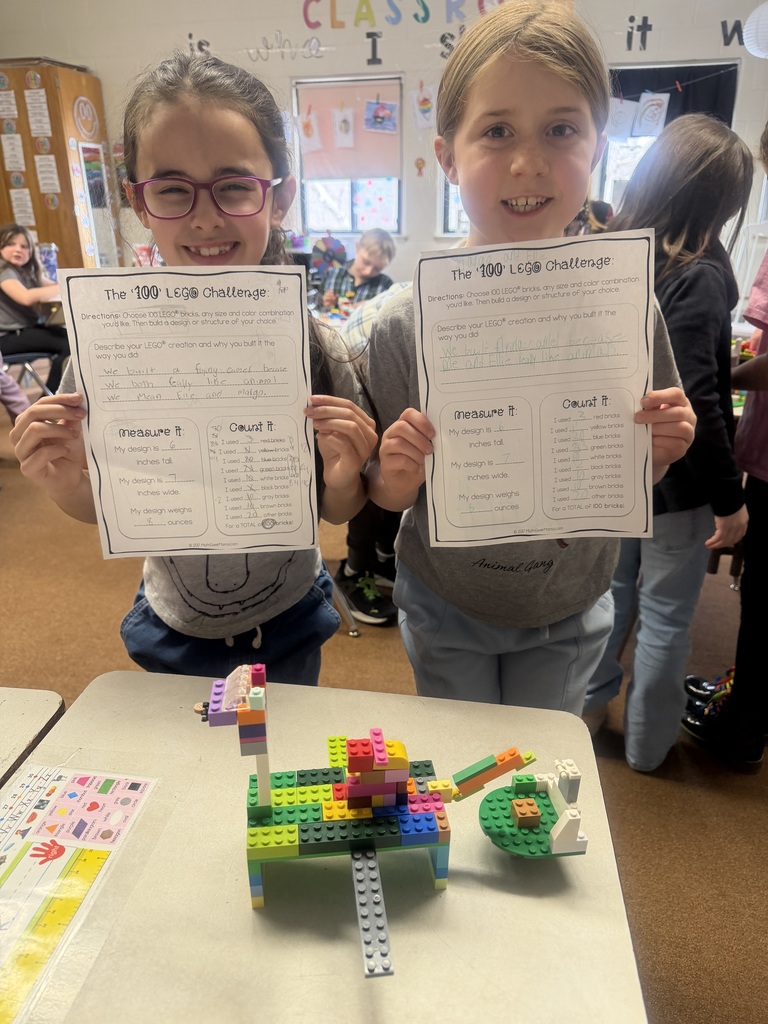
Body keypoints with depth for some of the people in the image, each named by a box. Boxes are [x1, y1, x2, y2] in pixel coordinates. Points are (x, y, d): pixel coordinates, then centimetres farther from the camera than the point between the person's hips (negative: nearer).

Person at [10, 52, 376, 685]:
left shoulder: (315, 350, -20)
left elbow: (338, 513, -8)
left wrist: (344, 480, -28)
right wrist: (65, 484, -25)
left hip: (288, 628, 0)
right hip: (174, 632, 1)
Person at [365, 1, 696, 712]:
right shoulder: (406, 323, -20)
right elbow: (386, 495, -10)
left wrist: (657, 451, -22)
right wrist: (396, 480, -31)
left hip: (571, 612, 2)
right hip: (445, 611, -1)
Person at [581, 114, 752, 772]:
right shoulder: (699, 275, -20)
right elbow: (697, 403, -24)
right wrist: (730, 497, -15)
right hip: (674, 477, -6)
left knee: (612, 590, 22)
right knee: (666, 616, 11)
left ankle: (588, 707, 39)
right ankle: (648, 744, 29)